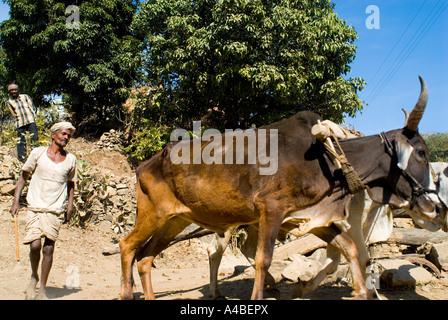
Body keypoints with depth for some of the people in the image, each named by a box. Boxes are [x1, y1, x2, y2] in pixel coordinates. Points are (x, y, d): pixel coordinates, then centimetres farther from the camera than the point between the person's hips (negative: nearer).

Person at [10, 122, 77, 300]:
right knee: (35, 245, -12)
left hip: (56, 211, 1)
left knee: (48, 248, -3)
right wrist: (16, 201, 0)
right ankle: (34, 276, 17)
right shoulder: (38, 153, 2)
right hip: (35, 208, -1)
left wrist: (70, 208, 8)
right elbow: (23, 176, 9)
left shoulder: (71, 160, 7)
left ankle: (42, 289, 11)